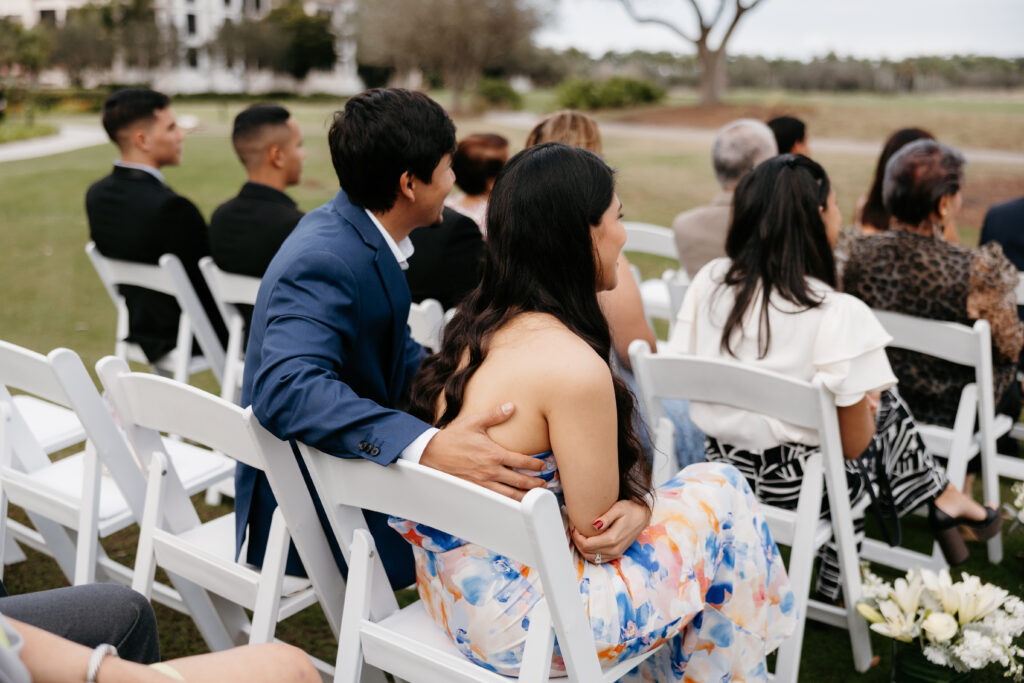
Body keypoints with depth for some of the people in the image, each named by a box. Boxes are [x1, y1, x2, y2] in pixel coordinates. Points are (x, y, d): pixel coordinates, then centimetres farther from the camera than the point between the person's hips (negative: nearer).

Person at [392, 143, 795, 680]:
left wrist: (634, 507, -4)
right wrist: (637, 511, 4)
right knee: (720, 495, 3)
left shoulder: (476, 324, 1)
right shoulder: (575, 367, -26)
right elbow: (596, 530, -15)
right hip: (511, 622, -8)